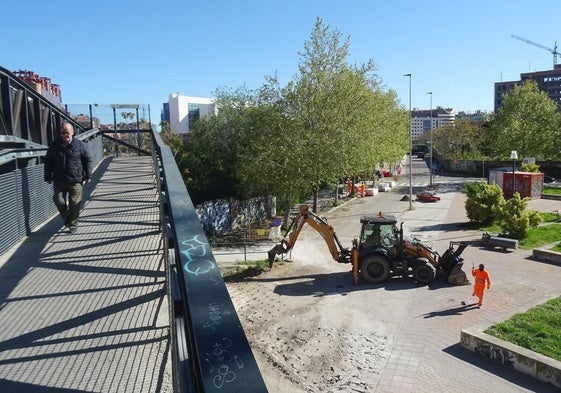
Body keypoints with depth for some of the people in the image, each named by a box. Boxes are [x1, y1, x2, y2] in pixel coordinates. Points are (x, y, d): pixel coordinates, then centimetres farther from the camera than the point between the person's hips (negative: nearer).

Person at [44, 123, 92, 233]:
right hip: (59, 181, 2)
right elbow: (48, 162, 11)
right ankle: (66, 218, 28)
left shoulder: (80, 145, -1)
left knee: (75, 203, -1)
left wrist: (88, 176, 0)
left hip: (76, 180, -2)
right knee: (59, 201, 1)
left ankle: (73, 224, 14)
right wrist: (48, 177, 7)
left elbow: (88, 160, 4)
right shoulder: (55, 146, 4)